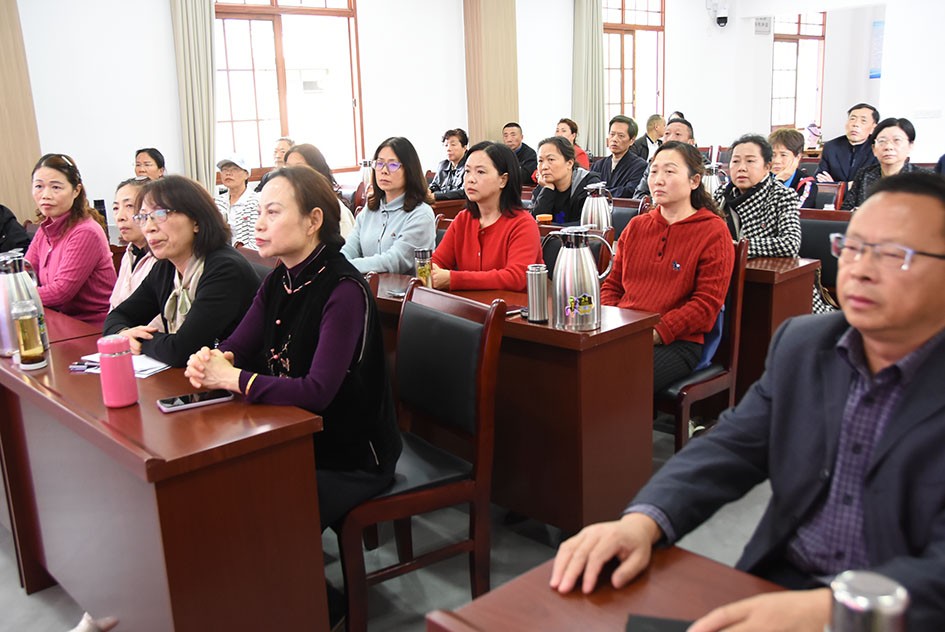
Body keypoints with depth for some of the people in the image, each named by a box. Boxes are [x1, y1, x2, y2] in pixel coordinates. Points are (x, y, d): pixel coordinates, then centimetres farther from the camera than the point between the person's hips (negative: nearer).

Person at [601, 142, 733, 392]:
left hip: (676, 342, -4)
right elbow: (612, 285, 22)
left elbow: (707, 304, -5)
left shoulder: (713, 232, 1)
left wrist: (656, 332, -15)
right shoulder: (636, 226, 19)